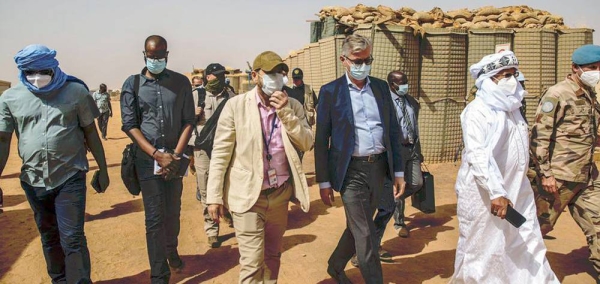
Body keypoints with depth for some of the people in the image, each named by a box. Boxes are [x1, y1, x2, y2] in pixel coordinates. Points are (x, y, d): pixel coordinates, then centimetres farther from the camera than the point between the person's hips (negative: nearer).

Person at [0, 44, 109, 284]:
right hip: (33, 181, 3)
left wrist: (103, 169, 4)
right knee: (49, 237, 18)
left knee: (72, 239, -2)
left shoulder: (75, 91, -4)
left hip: (71, 178, -3)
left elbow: (91, 132, 2)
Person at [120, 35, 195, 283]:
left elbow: (189, 121, 2)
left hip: (175, 157, 2)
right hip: (147, 159, -2)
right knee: (154, 218, 0)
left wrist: (176, 155, -9)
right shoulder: (132, 84, 0)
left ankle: (171, 250, 41)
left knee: (173, 212, 14)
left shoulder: (181, 82, 3)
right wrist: (157, 155, -14)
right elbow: (129, 125, -4)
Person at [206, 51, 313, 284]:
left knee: (272, 256, 17)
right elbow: (220, 153, -7)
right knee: (252, 262, -4)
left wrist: (286, 113, -16)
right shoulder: (236, 105, -8)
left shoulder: (293, 106, 3)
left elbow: (306, 143, -4)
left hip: (280, 194, 4)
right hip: (248, 195, -4)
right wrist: (214, 196, -9)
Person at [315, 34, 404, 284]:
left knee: (357, 228, 19)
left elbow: (393, 131, 10)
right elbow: (321, 140, -4)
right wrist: (324, 182, -4)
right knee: (365, 236, -1)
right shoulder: (330, 92, -5)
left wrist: (398, 171, 6)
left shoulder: (381, 87, 7)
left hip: (378, 167, 5)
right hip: (351, 171, -5)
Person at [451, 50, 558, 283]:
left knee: (528, 246, 12)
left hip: (516, 190, 8)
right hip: (484, 192, -8)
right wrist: (495, 193, -31)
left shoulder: (512, 107, 13)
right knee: (482, 248, 4)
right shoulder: (477, 111, -14)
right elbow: (477, 155, -25)